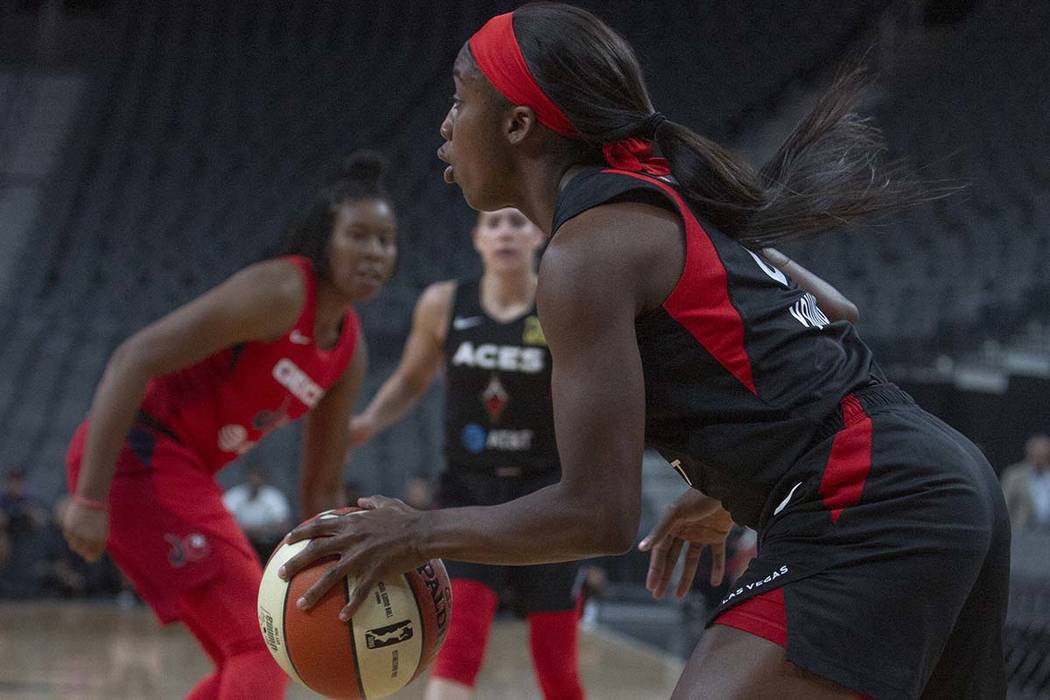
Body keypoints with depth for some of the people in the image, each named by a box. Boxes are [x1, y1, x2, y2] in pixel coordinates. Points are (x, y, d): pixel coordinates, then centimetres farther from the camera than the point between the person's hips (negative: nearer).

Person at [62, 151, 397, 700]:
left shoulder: (349, 351, 11)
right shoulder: (278, 292, -16)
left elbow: (322, 490, 19)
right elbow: (133, 361, -23)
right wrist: (90, 499, -27)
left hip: (181, 470, 10)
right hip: (138, 455, -10)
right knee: (263, 644, -15)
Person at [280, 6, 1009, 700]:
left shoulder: (588, 253, -11)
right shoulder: (663, 202, 17)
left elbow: (599, 513, -14)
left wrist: (420, 534, -2)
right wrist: (727, 495, 38)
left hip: (866, 515, -10)